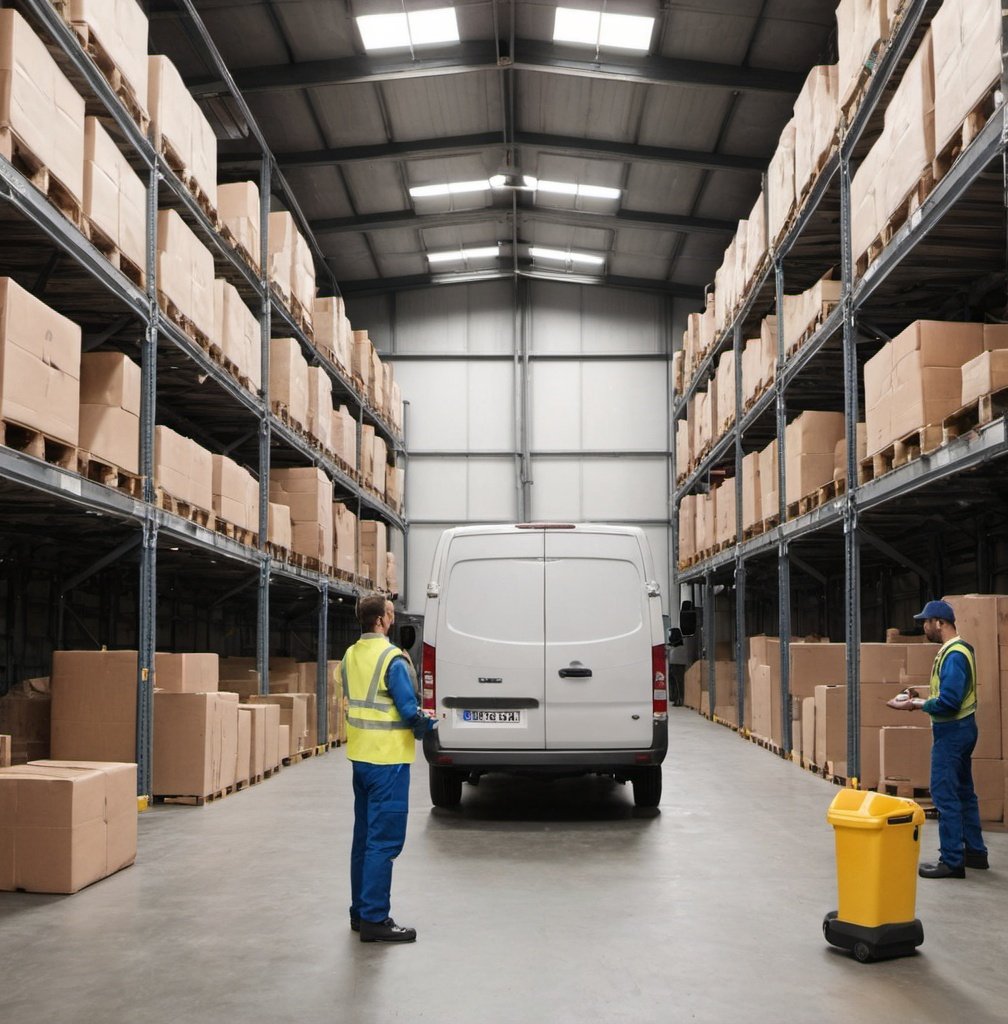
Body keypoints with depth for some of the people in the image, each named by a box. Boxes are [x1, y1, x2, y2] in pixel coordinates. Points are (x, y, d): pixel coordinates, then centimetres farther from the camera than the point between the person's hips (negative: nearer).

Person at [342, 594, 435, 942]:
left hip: (360, 756, 9)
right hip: (387, 760, -8)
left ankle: (360, 912, 24)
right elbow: (410, 711, -19)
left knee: (364, 836, 16)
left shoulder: (350, 656, 8)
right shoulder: (392, 659, -17)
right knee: (384, 841, -3)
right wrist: (428, 722, 3)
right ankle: (375, 920, 0)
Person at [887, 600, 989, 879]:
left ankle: (952, 861, -1)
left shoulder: (954, 655, -21)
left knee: (945, 795, -6)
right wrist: (922, 697, 9)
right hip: (960, 728, 11)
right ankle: (975, 852, 26)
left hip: (952, 731, -11)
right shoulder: (958, 649, 11)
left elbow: (948, 702, -26)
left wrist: (915, 704, -15)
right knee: (963, 792, 17)